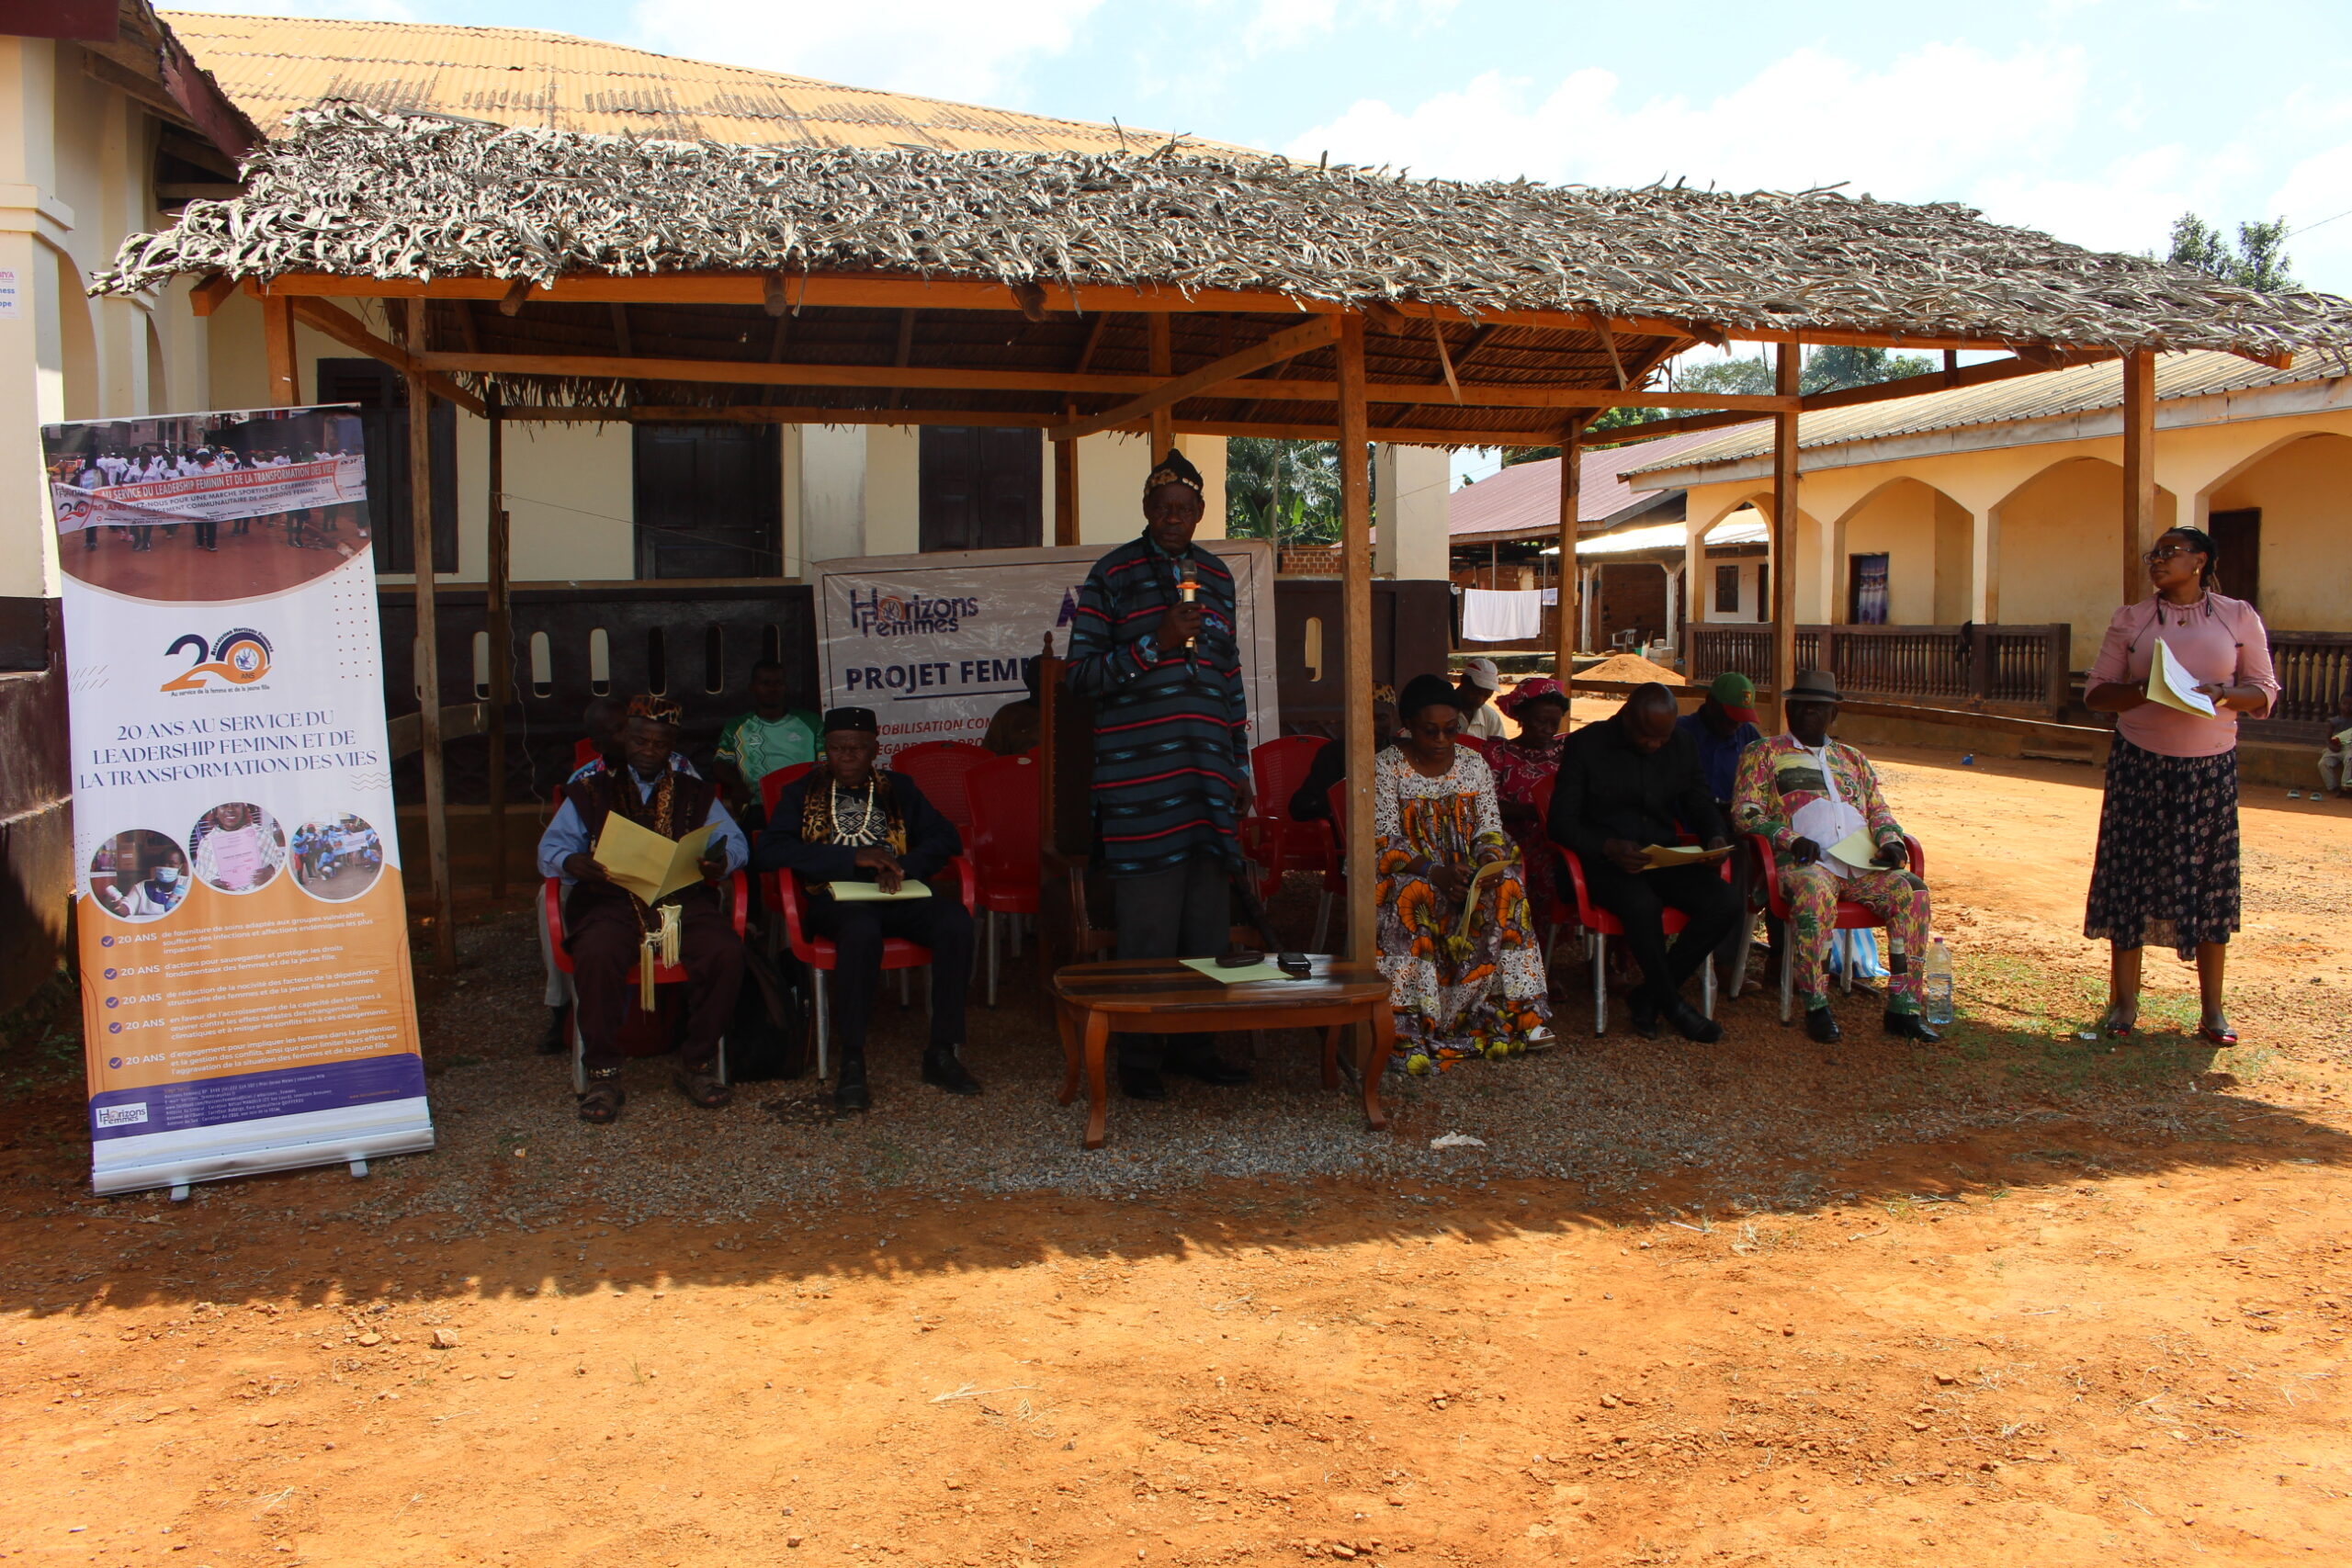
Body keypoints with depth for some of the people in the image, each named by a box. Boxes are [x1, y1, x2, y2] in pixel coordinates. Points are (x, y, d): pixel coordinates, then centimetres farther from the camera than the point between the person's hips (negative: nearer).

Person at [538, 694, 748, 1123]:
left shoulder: (696, 794, 21)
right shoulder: (590, 792, 17)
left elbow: (735, 843, 11)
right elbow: (549, 849, 8)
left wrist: (721, 860, -14)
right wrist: (571, 863, -17)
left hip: (684, 898, 1)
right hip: (612, 899, -1)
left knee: (726, 953, -28)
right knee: (596, 956, -34)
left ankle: (696, 1065, -10)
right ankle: (603, 1076, -19)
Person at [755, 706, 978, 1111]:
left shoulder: (898, 789, 23)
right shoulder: (802, 793, 16)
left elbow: (945, 838, 12)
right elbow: (770, 851, -1)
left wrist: (906, 865, -10)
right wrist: (852, 857, -11)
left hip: (895, 897, 2)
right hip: (834, 899, -2)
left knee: (955, 918, -29)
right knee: (862, 929, -38)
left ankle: (942, 1052, -22)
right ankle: (852, 1063, -31)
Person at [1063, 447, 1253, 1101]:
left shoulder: (1216, 576, 17)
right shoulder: (1113, 575, 2)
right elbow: (1082, 672, -3)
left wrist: (1240, 769, 19)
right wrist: (1156, 642, -15)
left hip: (1208, 777, 5)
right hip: (1140, 777, -5)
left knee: (1209, 919, 6)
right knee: (1148, 924, -4)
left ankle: (1192, 1042, 18)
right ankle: (1139, 1055, 7)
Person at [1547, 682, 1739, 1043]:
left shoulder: (1681, 747, 10)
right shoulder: (1586, 744, -5)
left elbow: (1701, 803, 20)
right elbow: (1561, 821, -8)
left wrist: (1715, 837, -4)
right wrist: (1609, 847, -25)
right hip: (1605, 861, -5)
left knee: (1725, 905, -21)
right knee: (1644, 905, -37)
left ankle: (1648, 998, -8)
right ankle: (1673, 1004, -11)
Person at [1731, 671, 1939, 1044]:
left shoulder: (1853, 759, 29)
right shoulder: (1763, 754, 15)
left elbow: (1878, 811, 25)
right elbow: (1744, 812, 3)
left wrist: (1890, 841, 1)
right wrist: (1790, 839, -14)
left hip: (1862, 866, 5)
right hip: (1803, 863, -4)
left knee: (1911, 891, -24)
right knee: (1816, 893, -39)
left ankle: (1903, 1007, -21)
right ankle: (1816, 1008, -29)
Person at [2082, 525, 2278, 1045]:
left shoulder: (2238, 617, 5)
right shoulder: (2130, 620, 6)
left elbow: (2264, 690, 5)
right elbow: (2096, 691, 4)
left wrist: (2223, 695, -16)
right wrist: (2143, 691, -16)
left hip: (2210, 766, 0)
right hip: (2139, 763, 0)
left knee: (2209, 879, 2)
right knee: (2130, 876, 0)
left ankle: (2212, 1008, 13)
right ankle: (2124, 1002, 9)